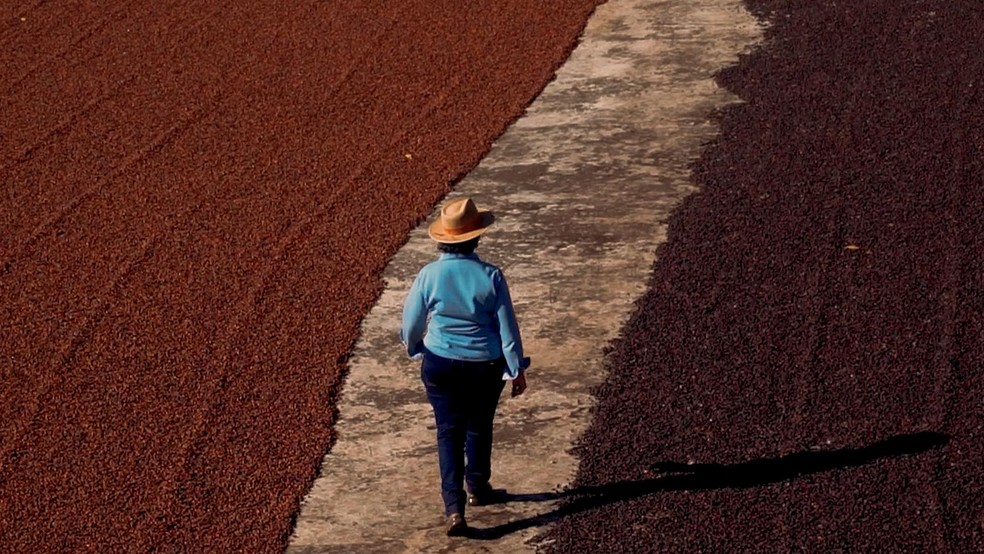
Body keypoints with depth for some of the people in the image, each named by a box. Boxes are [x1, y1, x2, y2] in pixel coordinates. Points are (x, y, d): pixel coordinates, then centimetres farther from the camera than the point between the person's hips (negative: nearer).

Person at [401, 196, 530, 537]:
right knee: (479, 427, 23)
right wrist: (517, 369, 1)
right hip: (485, 365, 0)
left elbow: (411, 323, -2)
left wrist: (414, 349, 20)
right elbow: (507, 327, -10)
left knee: (449, 432, 8)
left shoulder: (429, 275, -14)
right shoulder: (490, 276, -17)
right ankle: (477, 488, 41)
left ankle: (454, 507, -4)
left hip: (440, 364, 0)